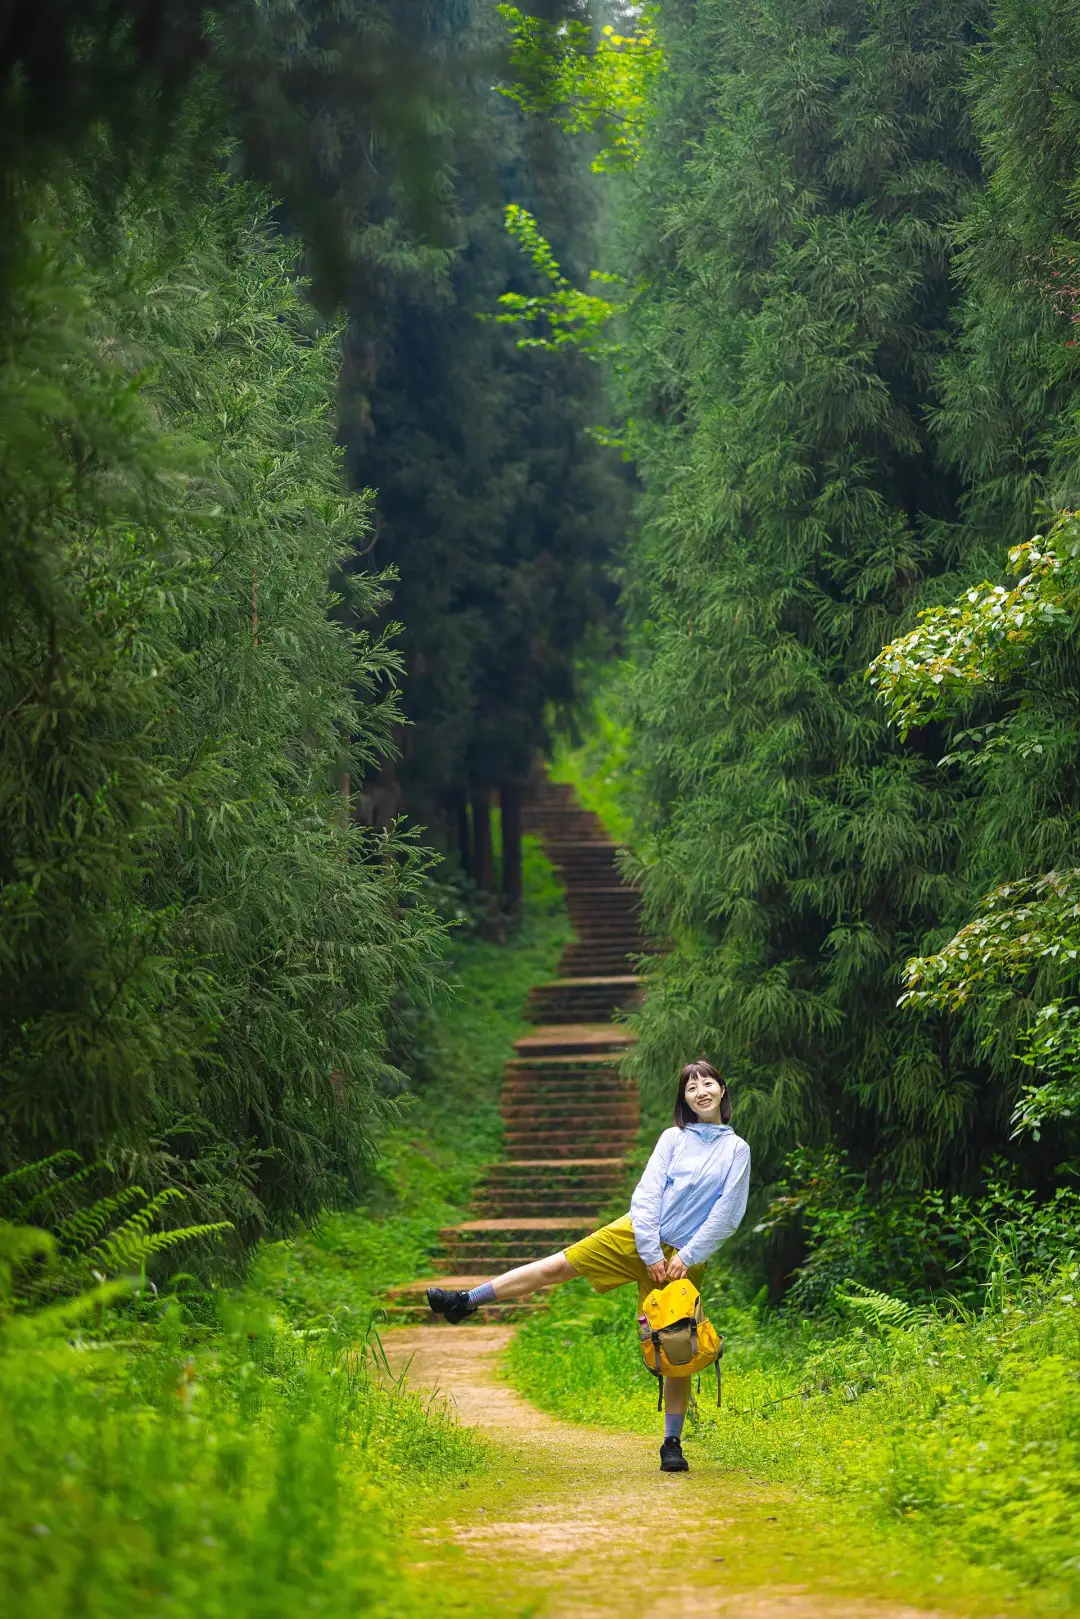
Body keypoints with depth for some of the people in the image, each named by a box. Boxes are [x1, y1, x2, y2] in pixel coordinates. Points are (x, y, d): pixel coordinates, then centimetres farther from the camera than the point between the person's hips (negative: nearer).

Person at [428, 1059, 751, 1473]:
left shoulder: (736, 1149, 1)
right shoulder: (673, 1138, 6)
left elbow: (726, 1214, -3)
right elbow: (647, 1195, 0)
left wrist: (686, 1258, -7)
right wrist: (651, 1253, -10)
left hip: (685, 1258, -1)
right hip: (638, 1236, 2)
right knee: (558, 1266, -7)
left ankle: (673, 1444, 5)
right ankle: (465, 1302, -1)